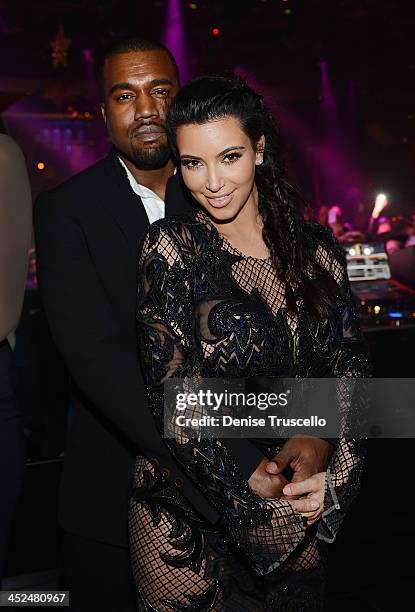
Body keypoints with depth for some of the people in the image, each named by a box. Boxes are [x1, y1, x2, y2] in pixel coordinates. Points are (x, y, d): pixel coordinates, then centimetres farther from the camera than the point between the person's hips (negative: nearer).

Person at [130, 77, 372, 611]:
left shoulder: (317, 248, 0)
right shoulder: (171, 247, -10)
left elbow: (350, 367, 2)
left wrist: (333, 478, -13)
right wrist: (262, 506, -17)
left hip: (302, 517, 4)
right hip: (190, 519, -3)